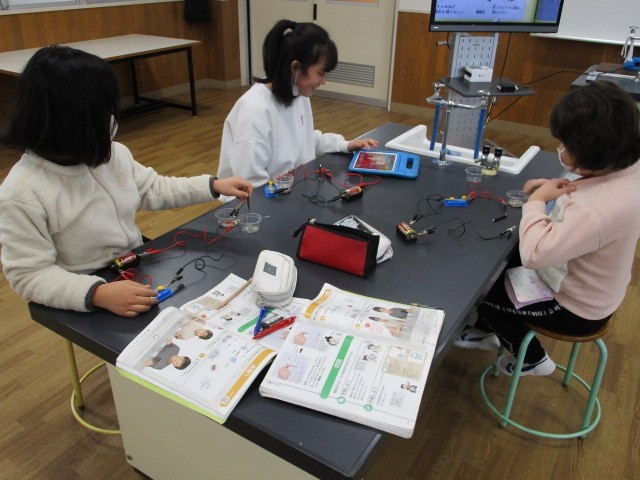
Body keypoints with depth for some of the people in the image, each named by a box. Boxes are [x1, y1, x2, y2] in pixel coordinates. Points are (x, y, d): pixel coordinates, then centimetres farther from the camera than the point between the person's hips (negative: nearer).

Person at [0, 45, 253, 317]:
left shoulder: (112, 154, -3)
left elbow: (153, 190, 11)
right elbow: (29, 275, -21)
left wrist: (213, 186, 4)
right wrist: (98, 294, -35)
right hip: (85, 301, -6)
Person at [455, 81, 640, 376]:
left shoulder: (601, 208, -41)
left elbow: (534, 253, -39)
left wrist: (537, 200, -26)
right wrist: (556, 190, -6)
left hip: (575, 309, -9)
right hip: (583, 285, 9)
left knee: (481, 288, 8)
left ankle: (532, 359, 29)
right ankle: (486, 331, 40)